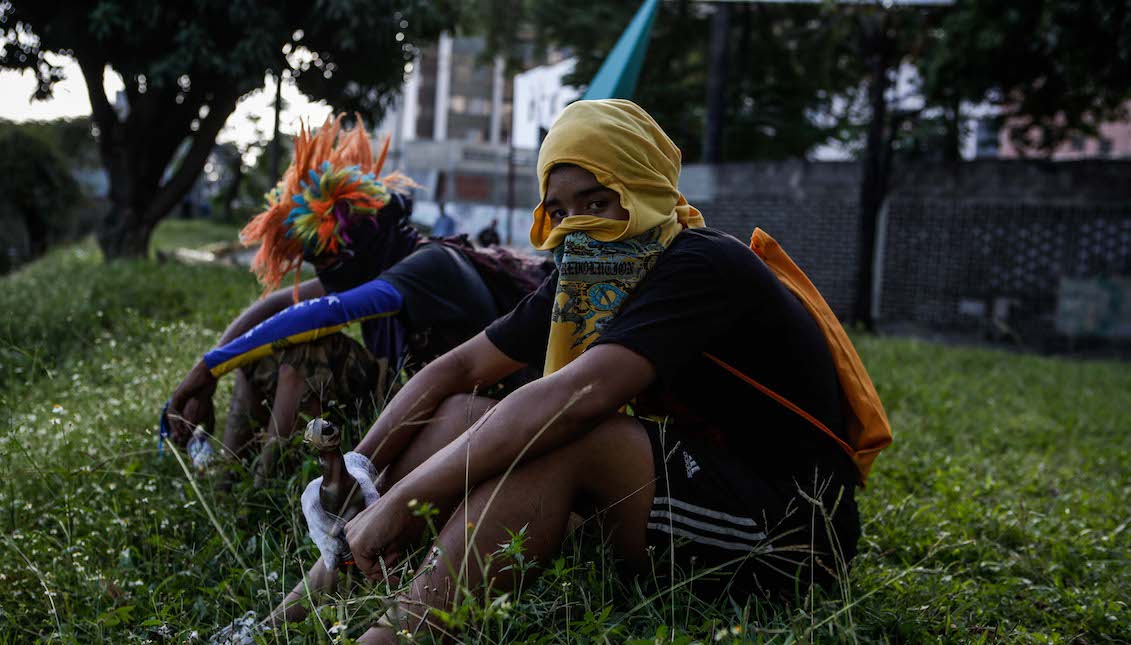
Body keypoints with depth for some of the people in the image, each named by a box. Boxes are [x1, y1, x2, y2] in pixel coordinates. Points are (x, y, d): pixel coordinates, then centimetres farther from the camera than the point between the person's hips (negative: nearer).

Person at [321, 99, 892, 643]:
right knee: (458, 414, -3)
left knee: (560, 436, -33)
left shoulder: (703, 267, -21)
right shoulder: (586, 283, 5)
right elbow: (459, 368, 6)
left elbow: (578, 395, -34)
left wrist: (401, 499, -31)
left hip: (792, 529, -8)